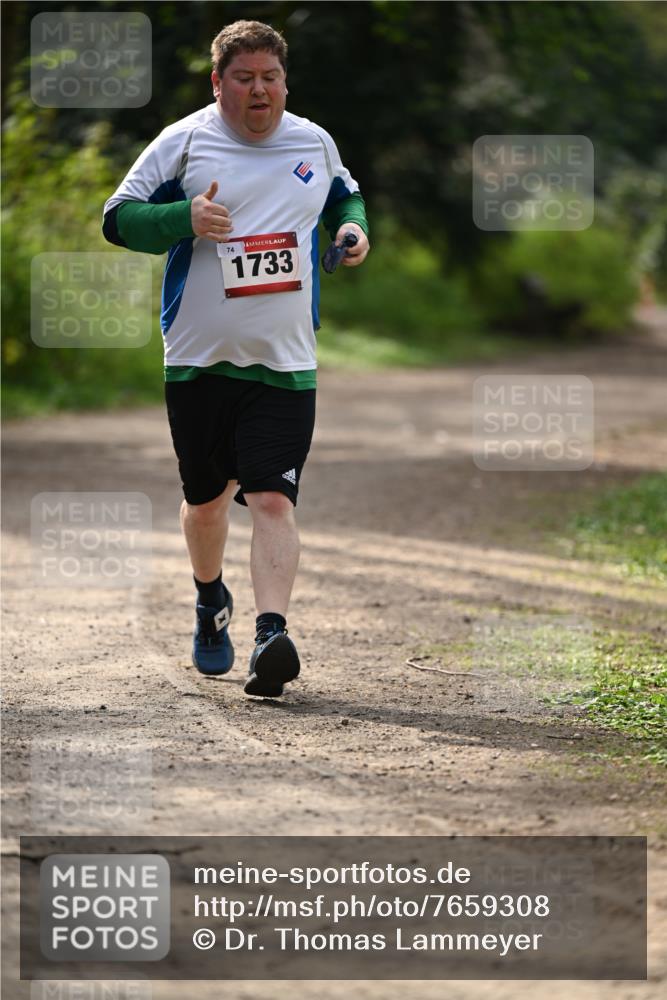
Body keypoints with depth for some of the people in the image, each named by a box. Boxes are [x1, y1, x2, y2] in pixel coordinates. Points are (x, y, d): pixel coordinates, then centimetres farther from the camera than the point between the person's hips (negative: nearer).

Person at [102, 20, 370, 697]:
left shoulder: (314, 143, 8)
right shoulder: (183, 143, -2)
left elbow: (345, 196, 28)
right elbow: (118, 219, -4)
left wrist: (353, 228, 5)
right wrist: (185, 219, -21)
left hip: (284, 363, 0)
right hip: (198, 359, 0)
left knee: (272, 499, -15)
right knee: (205, 499, 13)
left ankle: (271, 634, -24)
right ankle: (210, 603, 41)